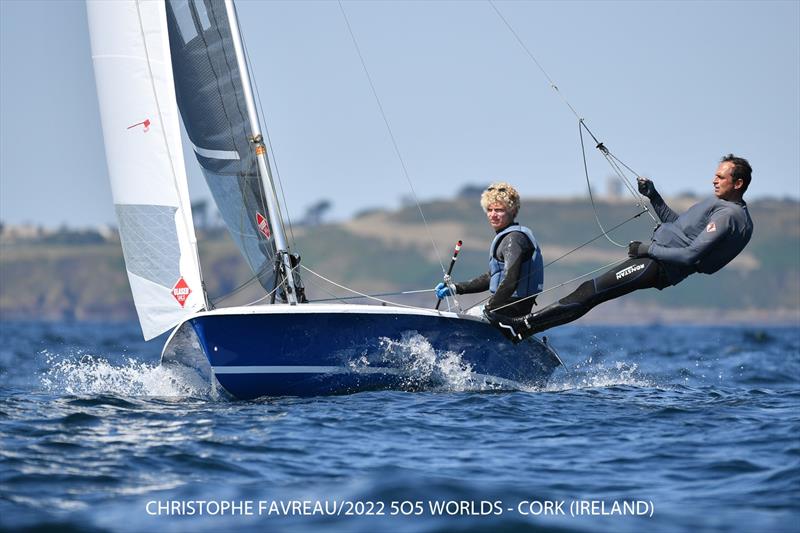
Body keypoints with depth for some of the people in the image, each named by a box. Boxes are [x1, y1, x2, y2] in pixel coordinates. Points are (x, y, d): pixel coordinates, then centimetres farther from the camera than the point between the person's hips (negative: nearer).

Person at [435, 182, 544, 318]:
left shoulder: (514, 238, -16)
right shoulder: (505, 237, 17)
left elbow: (510, 281, -25)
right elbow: (491, 278, 23)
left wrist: (488, 309, -20)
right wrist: (456, 288, 17)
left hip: (513, 310, -10)